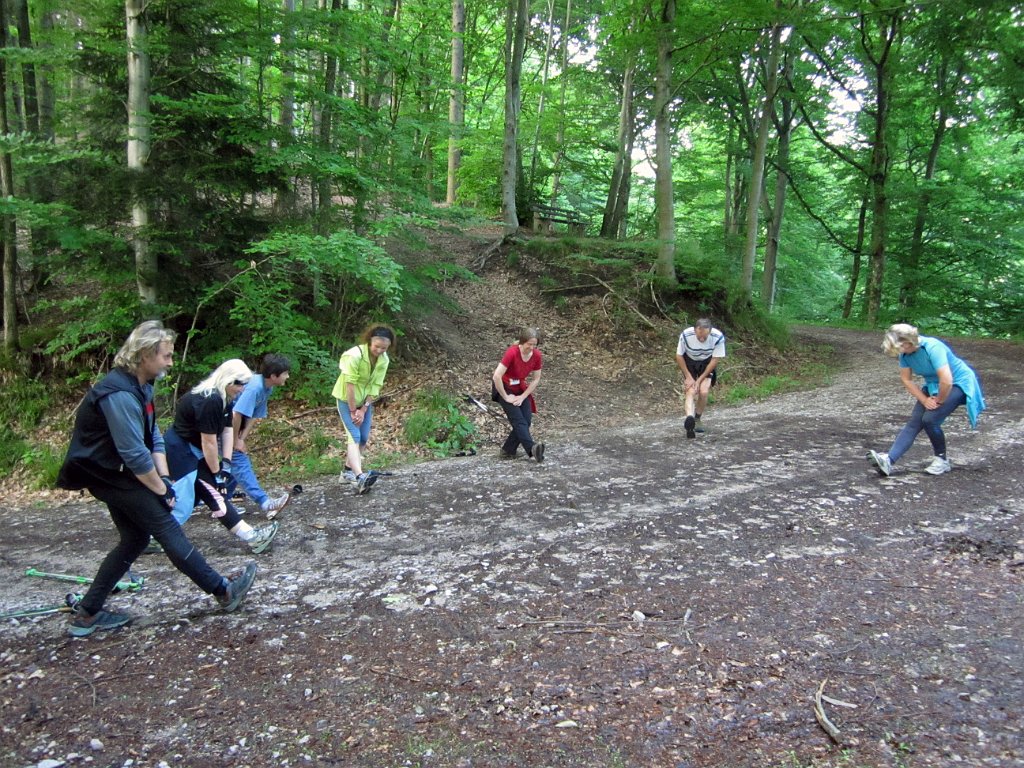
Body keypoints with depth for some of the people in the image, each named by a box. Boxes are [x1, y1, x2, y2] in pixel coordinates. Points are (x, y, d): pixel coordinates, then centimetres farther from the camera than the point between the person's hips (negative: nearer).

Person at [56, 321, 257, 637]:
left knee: (134, 539, 13)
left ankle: (86, 614, 21)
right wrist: (161, 489, -16)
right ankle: (224, 591, 0)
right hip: (109, 474, -10)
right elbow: (134, 454, -26)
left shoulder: (140, 386, 6)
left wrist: (164, 478, -1)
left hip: (114, 473, 10)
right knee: (167, 528, -7)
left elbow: (153, 437, 8)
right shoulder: (120, 394, -26)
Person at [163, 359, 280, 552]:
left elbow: (227, 430, 0)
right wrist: (216, 472, -14)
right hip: (180, 450, -10)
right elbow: (209, 442, -23)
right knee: (213, 492, -10)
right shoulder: (209, 400, -27)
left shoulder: (224, 398, 3)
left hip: (193, 448, 10)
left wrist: (226, 463, -5)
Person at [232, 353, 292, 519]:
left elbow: (254, 417, 3)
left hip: (233, 425, 10)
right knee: (239, 461, -15)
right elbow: (236, 415, -30)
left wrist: (242, 439, -5)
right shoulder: (254, 387, -28)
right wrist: (236, 441, -18)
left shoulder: (267, 388, 1)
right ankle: (265, 502, -23)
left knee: (234, 463, 12)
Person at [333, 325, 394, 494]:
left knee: (364, 438, 8)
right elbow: (350, 384, -26)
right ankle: (360, 477, -30)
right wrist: (353, 410, -21)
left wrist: (363, 409, -12)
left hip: (366, 400, 6)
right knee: (354, 436, -18)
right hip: (347, 399, -6)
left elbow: (376, 385, -8)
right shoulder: (355, 355, -28)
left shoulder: (384, 360, -10)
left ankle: (348, 470, 24)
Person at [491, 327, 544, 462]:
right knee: (519, 420, -19)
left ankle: (508, 451, 1)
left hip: (520, 389, 6)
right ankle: (532, 449, -36)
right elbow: (496, 376, -30)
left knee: (527, 420, -9)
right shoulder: (512, 352, -27)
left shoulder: (537, 355, -11)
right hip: (504, 388, -6)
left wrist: (522, 397, -10)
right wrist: (506, 397, -22)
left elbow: (536, 379, -2)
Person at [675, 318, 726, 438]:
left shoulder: (718, 337, -30)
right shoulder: (685, 335, -30)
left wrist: (700, 379, -17)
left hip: (707, 363, 0)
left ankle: (696, 420, 7)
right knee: (691, 391, -18)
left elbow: (715, 360, -17)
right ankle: (690, 418, -40)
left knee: (704, 392, -15)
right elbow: (679, 356, -13)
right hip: (689, 362, 0)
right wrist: (688, 376, -14)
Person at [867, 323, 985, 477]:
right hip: (933, 385, 7)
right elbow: (906, 379, -1)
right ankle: (888, 460, -18)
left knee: (930, 419, -20)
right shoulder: (905, 352, -11)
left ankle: (942, 461, 2)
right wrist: (925, 400, -10)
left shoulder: (933, 348, -33)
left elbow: (947, 381, -38)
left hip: (959, 383, -7)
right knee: (914, 422, -7)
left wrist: (939, 401, -21)